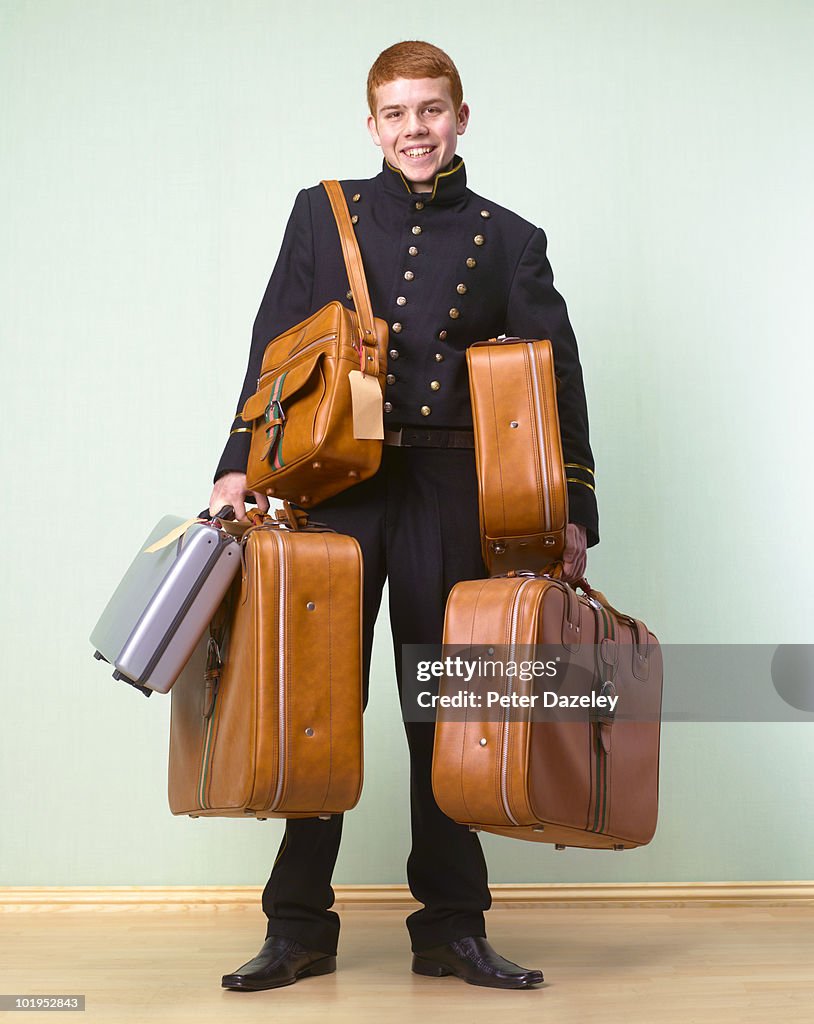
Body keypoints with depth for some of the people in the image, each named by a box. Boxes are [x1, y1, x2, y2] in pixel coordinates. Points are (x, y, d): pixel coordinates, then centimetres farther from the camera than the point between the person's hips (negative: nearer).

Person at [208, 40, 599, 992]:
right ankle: (299, 926, 14)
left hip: (451, 494, 0)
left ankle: (451, 927, 17)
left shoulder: (509, 241, 11)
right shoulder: (323, 215, 13)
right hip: (335, 487, 0)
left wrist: (572, 511, -1)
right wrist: (240, 465, -2)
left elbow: (557, 380, 7)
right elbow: (273, 351, 8)